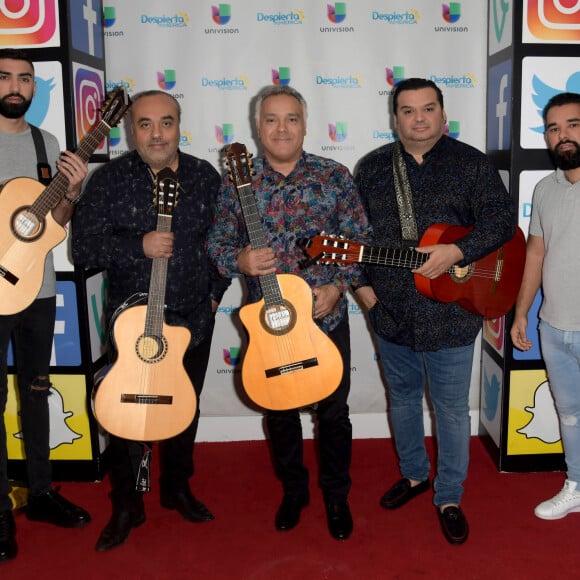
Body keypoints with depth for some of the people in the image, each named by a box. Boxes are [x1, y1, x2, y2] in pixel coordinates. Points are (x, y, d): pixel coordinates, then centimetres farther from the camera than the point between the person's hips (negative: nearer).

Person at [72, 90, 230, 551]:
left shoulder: (205, 176, 1)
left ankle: (178, 487, 36)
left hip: (194, 319, 2)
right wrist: (138, 246, -24)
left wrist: (215, 291, 1)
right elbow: (83, 248, -11)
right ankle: (127, 507, 24)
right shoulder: (109, 179, -6)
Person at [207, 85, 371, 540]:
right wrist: (239, 260, -19)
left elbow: (362, 240, -1)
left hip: (326, 317, -1)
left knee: (333, 410, 11)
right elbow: (217, 242, 2)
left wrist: (339, 285, -14)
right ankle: (294, 490, 39)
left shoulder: (334, 176, -3)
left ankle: (336, 495, 34)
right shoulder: (237, 182, -1)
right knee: (279, 412, 16)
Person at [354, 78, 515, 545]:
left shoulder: (471, 164, -4)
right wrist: (362, 285, 0)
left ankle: (449, 498, 24)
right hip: (390, 311, 4)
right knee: (402, 396, 19)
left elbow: (501, 220, -10)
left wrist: (456, 252, -24)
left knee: (452, 408, 6)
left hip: (450, 313, -3)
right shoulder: (372, 168, 5)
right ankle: (414, 474, 41)